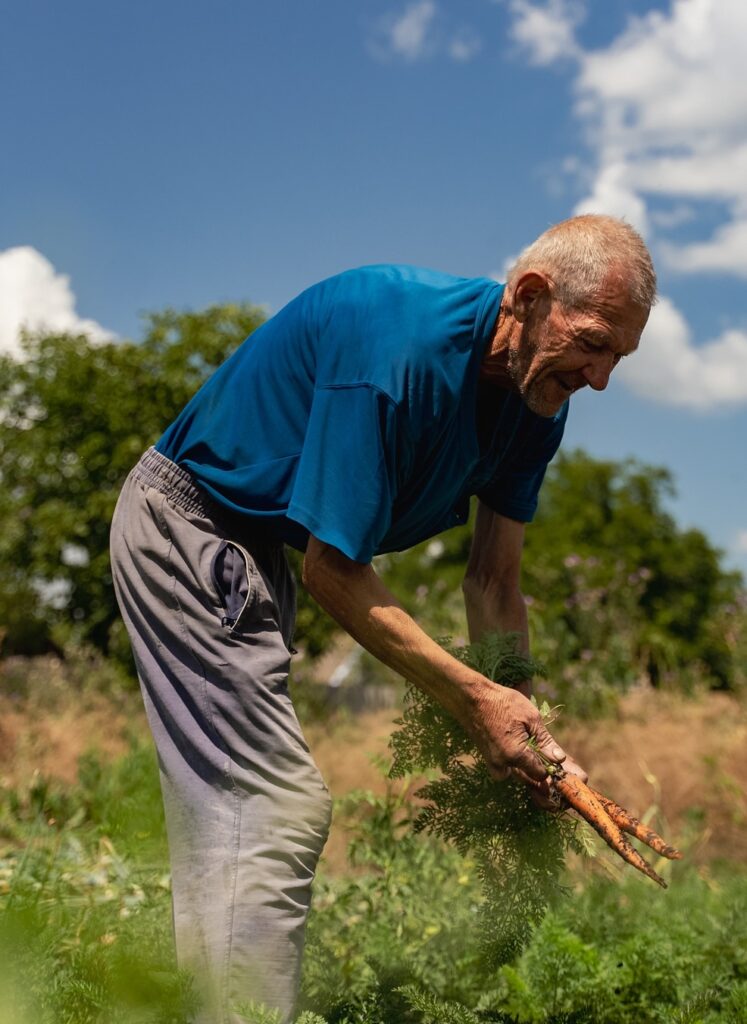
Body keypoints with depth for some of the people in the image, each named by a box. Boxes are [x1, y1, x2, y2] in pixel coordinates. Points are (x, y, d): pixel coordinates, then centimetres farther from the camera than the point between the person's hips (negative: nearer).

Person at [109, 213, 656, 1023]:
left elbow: (494, 582, 1)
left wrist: (523, 729, -7)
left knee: (228, 809, 16)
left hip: (250, 551, 9)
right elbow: (332, 570, -28)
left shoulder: (535, 397, -5)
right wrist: (471, 698, -26)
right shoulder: (396, 349, -32)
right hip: (184, 524, -9)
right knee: (279, 808, -15)